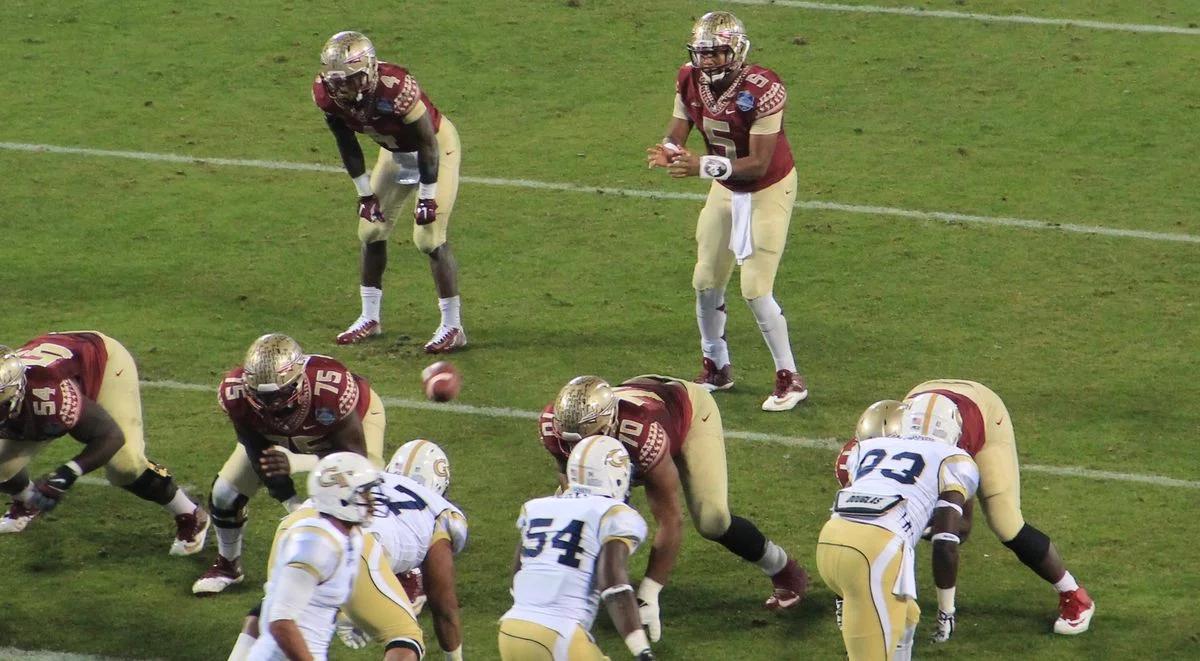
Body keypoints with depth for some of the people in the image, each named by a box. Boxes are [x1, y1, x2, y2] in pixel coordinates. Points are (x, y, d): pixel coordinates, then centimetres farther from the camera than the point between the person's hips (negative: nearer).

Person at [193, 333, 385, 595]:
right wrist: (293, 504, -34)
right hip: (275, 433, 4)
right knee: (224, 494, 0)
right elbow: (258, 451, -23)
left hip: (350, 419, -4)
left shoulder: (331, 388, -48)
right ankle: (228, 564, 31)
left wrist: (298, 463, -53)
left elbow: (356, 455, -37)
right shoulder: (236, 393, -36)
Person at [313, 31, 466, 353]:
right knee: (372, 229, 8)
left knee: (429, 236, -12)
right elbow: (347, 144, -3)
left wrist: (428, 198, -21)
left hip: (437, 146, -7)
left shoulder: (395, 88, -40)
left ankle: (453, 327, -3)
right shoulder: (326, 94, -21)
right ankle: (370, 318, 23)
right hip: (395, 151, 7)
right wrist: (365, 193, 0)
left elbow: (427, 145, -27)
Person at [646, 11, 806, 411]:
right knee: (706, 283, 11)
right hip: (726, 188, 7)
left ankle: (790, 379, 2)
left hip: (768, 189, -7)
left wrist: (703, 166, -41)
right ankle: (716, 368, 31)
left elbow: (759, 164, -30)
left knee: (755, 289, -11)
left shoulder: (762, 91, -30)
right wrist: (669, 152, -33)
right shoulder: (690, 81, -11)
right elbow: (678, 130, -8)